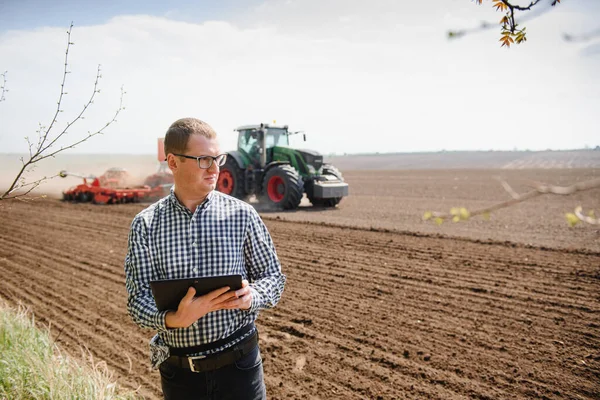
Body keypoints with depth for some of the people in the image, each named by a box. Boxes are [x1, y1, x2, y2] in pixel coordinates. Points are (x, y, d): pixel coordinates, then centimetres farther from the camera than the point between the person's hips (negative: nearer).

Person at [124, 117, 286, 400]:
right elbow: (138, 299, -7)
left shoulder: (241, 215, -6)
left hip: (238, 364, 0)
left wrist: (251, 296, -20)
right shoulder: (145, 225, -4)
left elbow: (273, 276, 1)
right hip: (178, 370, 1)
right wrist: (172, 319, -27)